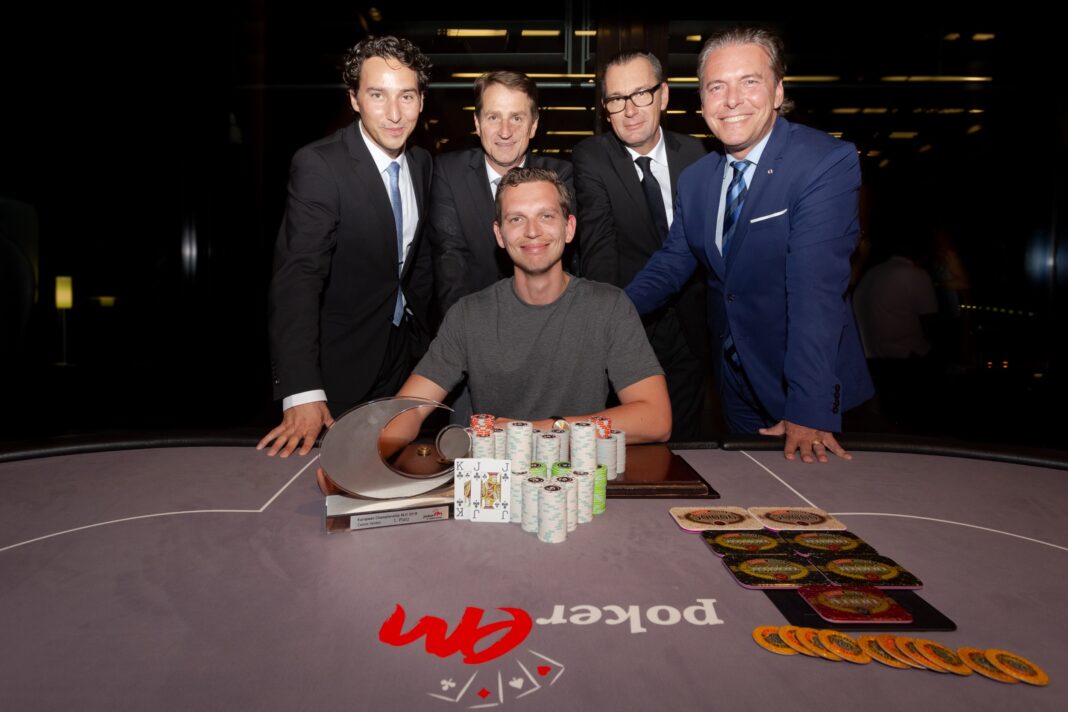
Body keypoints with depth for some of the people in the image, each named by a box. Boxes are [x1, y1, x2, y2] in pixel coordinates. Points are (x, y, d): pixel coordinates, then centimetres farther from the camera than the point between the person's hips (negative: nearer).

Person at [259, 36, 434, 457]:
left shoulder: (421, 164, 1)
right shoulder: (318, 165, -20)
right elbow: (297, 278, -28)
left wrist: (422, 336, 13)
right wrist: (302, 393, -36)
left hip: (403, 355, 6)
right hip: (341, 364, -6)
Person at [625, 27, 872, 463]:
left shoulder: (827, 163, -19)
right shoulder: (695, 179, 2)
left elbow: (815, 291, -27)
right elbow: (671, 263, 8)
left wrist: (808, 411, -31)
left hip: (811, 391, -5)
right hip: (738, 389, 6)